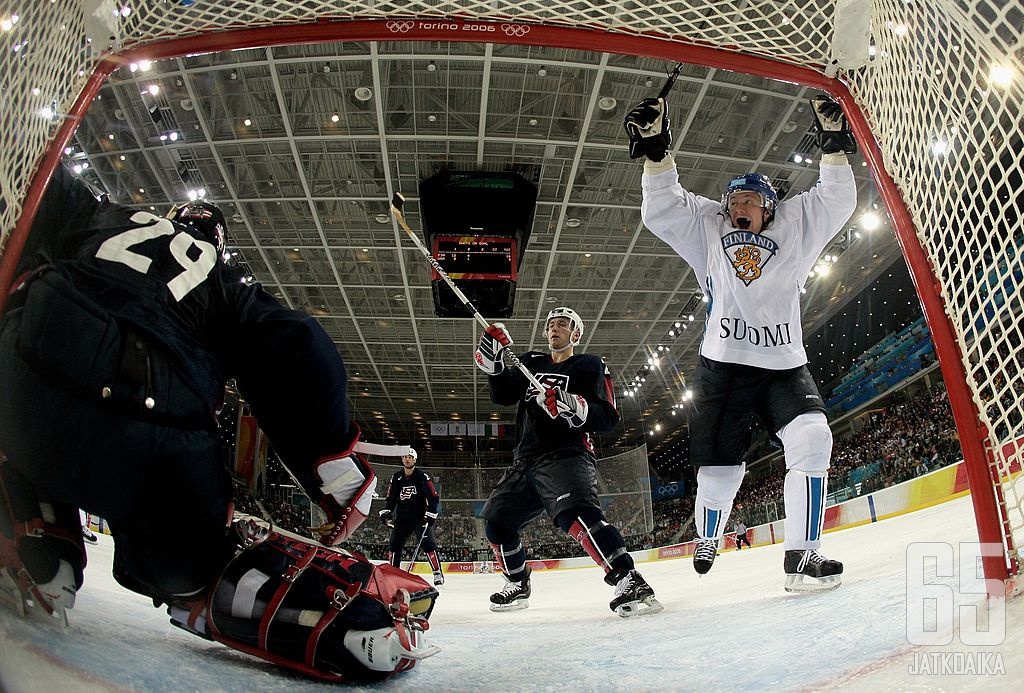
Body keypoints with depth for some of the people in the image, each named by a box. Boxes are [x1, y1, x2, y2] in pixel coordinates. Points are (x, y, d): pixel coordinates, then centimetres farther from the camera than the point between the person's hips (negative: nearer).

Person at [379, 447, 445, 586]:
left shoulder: (422, 477, -7)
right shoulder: (396, 478, 6)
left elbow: (434, 497, -7)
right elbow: (390, 498, 11)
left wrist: (430, 514, -15)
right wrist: (385, 512, -4)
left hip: (421, 517, -4)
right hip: (402, 518, 4)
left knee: (428, 544, -13)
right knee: (395, 544, 4)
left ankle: (438, 573, -9)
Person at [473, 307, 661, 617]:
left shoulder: (590, 366, 6)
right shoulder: (531, 363, 21)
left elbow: (609, 417, -5)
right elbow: (502, 396, 6)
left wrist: (576, 408, -25)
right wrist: (493, 361, -10)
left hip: (566, 454, -7)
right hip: (525, 460, 7)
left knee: (575, 513, -33)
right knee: (496, 520, 10)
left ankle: (628, 581, -35)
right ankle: (518, 585, 31)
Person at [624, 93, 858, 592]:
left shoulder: (795, 228, 13)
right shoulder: (707, 230, 9)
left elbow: (837, 200, 7)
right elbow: (661, 209, 0)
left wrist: (834, 144, -4)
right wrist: (656, 151, -10)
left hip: (784, 364, 2)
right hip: (723, 364, -1)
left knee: (811, 439, -22)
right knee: (720, 467, 3)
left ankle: (801, 556, -15)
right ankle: (707, 540, 33)